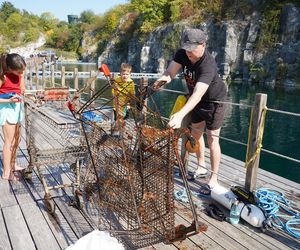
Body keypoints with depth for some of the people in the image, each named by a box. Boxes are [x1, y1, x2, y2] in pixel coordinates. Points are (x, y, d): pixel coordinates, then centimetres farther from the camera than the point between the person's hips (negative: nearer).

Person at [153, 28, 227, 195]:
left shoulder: (208, 65, -38)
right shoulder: (182, 54, -17)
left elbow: (198, 94, -50)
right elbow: (171, 71, -24)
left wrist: (180, 115, -62)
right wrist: (164, 78, -49)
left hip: (214, 101, -7)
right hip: (197, 99, 7)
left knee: (212, 139, -6)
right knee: (196, 133, 16)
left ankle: (213, 179, 6)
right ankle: (201, 167, 35)